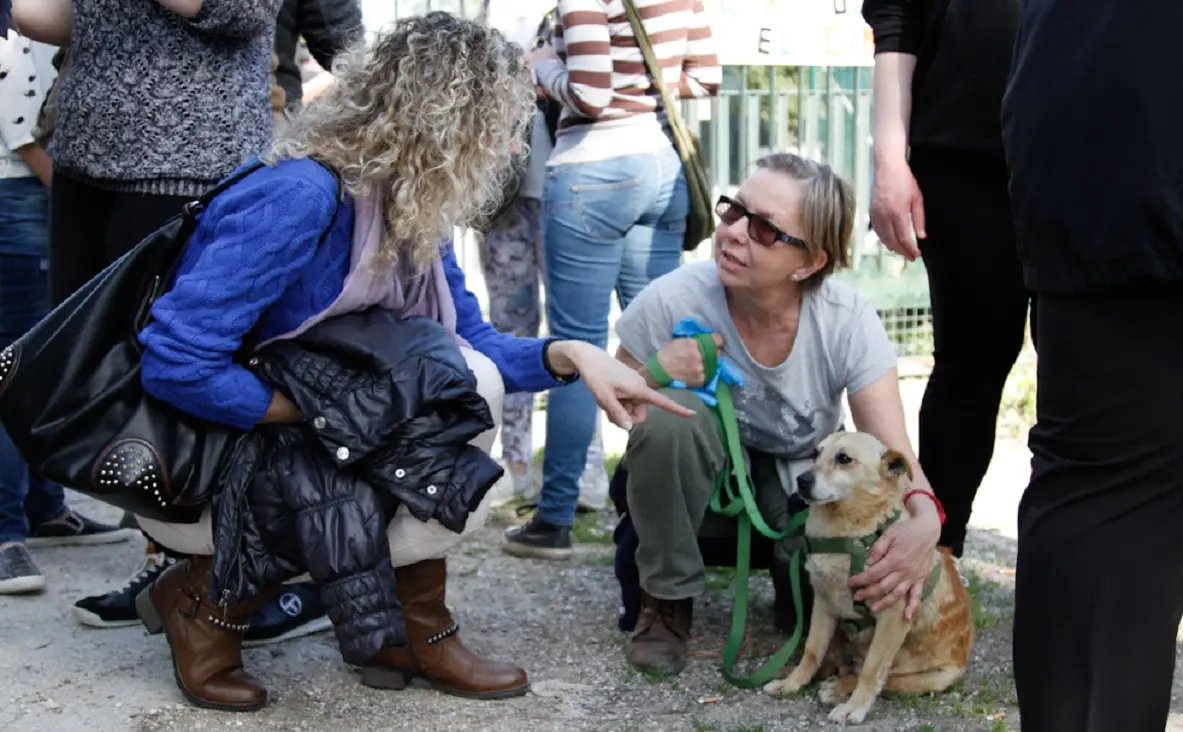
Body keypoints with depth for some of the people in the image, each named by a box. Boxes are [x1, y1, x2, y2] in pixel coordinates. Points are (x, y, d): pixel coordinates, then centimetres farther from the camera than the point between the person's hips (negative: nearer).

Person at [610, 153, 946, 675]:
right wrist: (656, 373, -31)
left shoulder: (848, 320, -21)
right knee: (670, 413, -34)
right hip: (698, 484, -1)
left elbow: (894, 454, -23)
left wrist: (925, 520, -46)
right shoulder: (673, 301, -23)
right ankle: (666, 600, -11)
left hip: (802, 488, 1)